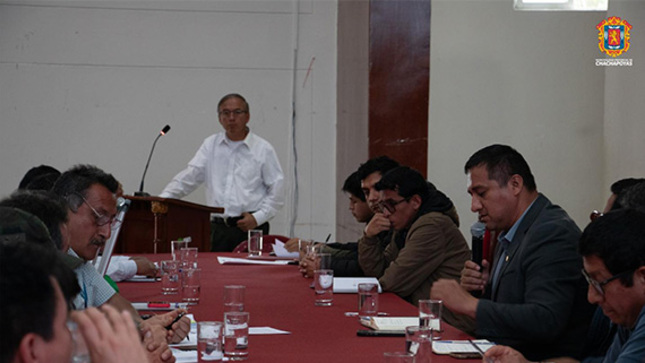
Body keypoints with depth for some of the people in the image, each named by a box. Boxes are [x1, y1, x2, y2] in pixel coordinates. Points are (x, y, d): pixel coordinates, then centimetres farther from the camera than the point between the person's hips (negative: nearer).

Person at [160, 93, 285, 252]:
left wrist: (258, 218, -8)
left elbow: (277, 193, 4)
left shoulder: (263, 149, 6)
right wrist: (164, 198, -6)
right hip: (218, 229, 2)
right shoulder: (210, 145, 14)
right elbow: (188, 177, 8)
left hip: (250, 228, -2)